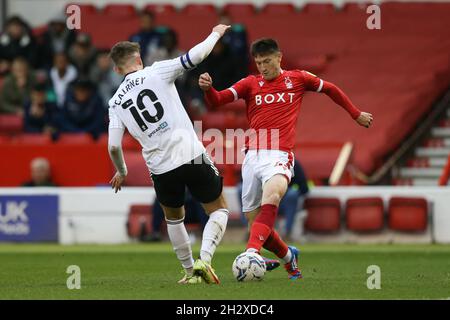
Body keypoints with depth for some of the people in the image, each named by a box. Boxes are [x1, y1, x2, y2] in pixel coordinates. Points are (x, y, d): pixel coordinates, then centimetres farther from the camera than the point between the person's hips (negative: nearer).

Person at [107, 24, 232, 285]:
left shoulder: (116, 102, 8)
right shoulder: (155, 73, 0)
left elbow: (114, 147, 4)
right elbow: (195, 56, -4)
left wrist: (121, 172, 24)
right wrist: (215, 34, 15)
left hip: (161, 168, 3)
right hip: (192, 156, -3)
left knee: (174, 218, 29)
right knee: (219, 210, 12)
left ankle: (190, 271, 29)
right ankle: (204, 260, -9)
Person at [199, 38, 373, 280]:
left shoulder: (297, 79, 12)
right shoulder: (250, 84, 13)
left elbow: (330, 89, 27)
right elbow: (216, 101, 3)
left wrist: (356, 114, 32)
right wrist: (207, 88, -18)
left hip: (280, 156, -3)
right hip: (252, 157, 3)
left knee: (272, 195, -35)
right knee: (254, 221, 2)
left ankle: (251, 253, -48)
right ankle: (288, 256, 30)